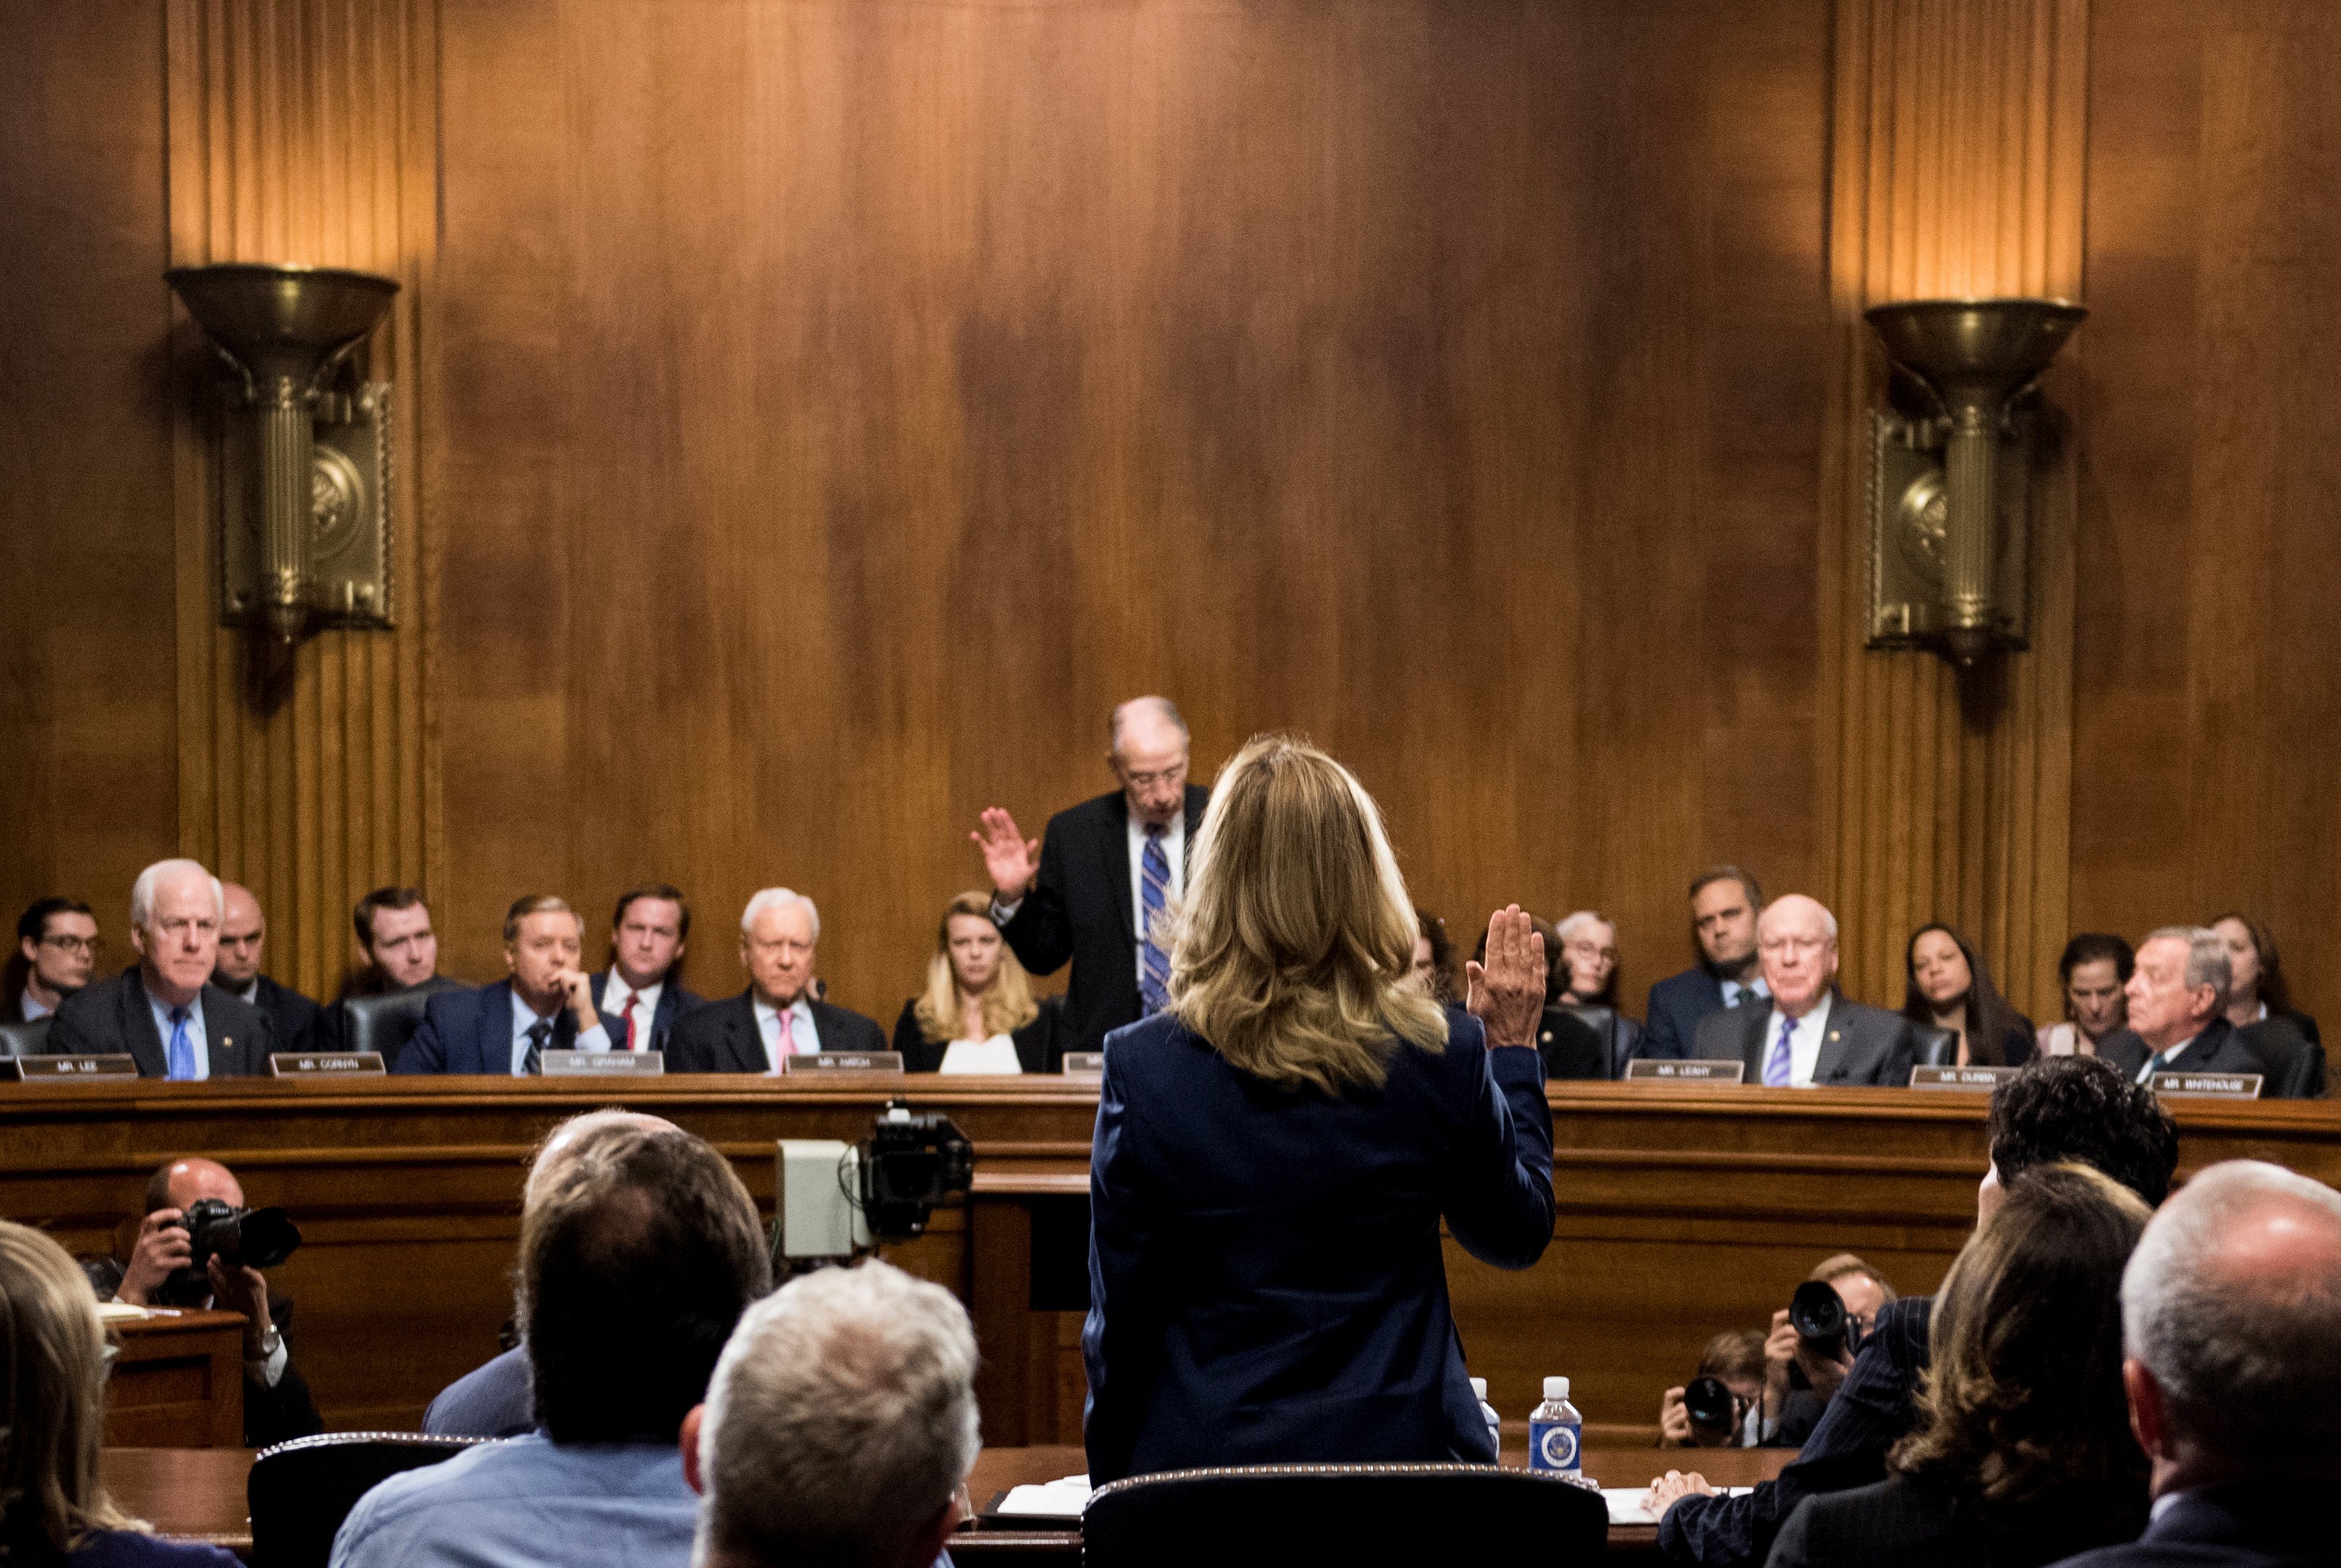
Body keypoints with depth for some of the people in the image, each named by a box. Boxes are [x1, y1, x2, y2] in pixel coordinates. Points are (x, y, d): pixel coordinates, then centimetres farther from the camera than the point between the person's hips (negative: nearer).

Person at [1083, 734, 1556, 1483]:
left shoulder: (1143, 1067, -10)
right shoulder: (1444, 1056, -8)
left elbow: (1119, 1320, -3)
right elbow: (1518, 1236, 11)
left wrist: (1111, 1492, 10)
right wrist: (1512, 1048, 19)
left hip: (1205, 1456, -1)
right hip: (1405, 1447, 1)